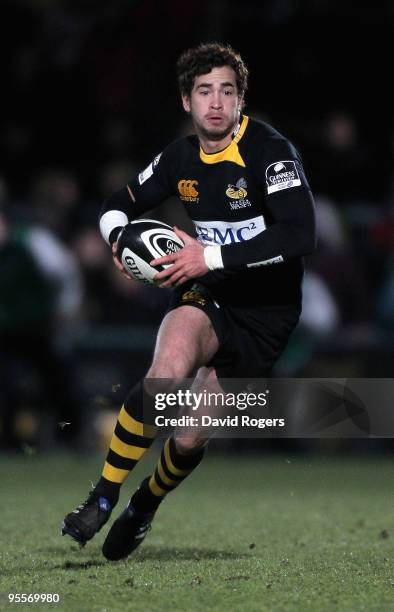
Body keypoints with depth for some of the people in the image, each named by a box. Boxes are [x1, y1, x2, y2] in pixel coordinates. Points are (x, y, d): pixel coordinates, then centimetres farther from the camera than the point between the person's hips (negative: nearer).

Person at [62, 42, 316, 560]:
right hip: (208, 298, 3)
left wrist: (212, 257, -28)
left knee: (190, 438, -2)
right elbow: (119, 205, 18)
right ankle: (103, 498, -21)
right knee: (169, 369, -32)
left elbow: (300, 234, -28)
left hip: (266, 313, -3)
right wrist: (119, 237, -7)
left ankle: (144, 508, 32)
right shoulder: (181, 158, 3)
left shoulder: (270, 152, -15)